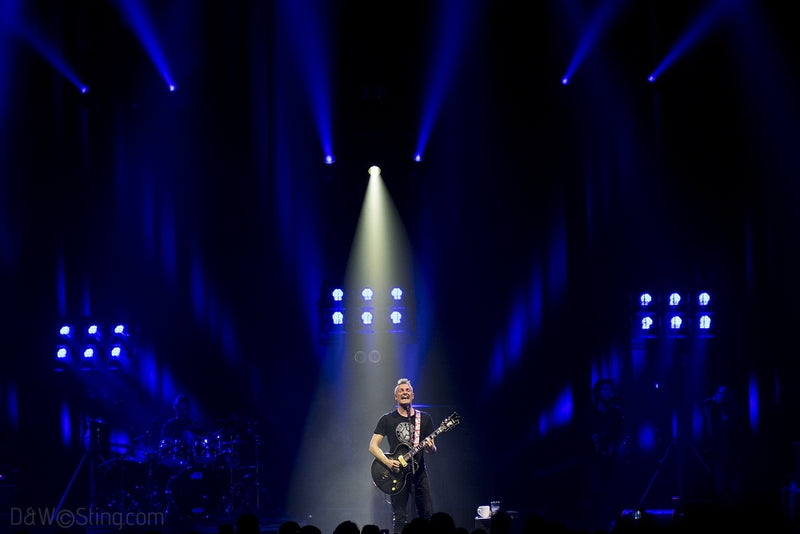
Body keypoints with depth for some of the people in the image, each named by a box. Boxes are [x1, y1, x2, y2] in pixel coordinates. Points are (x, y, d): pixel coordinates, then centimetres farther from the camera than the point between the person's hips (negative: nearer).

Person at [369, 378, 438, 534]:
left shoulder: (424, 418, 9)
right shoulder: (387, 419, 4)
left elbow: (432, 450, 11)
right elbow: (373, 446, 0)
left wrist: (430, 448, -14)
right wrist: (388, 462, -16)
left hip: (419, 472, 2)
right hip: (397, 474, -2)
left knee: (427, 514, -1)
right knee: (400, 519, -3)